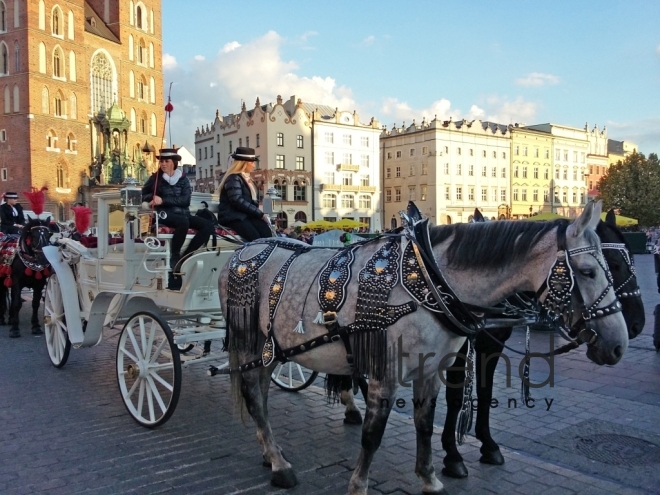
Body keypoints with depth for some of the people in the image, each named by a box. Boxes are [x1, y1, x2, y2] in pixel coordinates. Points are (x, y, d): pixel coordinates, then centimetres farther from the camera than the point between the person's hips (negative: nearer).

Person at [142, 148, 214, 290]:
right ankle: (174, 258, -22)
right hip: (165, 214, -4)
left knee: (208, 226, -20)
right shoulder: (155, 178, 6)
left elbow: (185, 200, -5)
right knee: (183, 222, -38)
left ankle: (184, 256, -15)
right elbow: (143, 195, 12)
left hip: (183, 213, 4)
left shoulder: (183, 179, 9)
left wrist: (163, 200, -15)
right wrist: (153, 197, -10)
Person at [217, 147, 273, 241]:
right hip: (233, 216, -8)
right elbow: (238, 201, -19)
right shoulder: (233, 178, -7)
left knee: (266, 232, -21)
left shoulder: (247, 178, 22)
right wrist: (260, 214, -18)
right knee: (255, 238, -30)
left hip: (245, 215, 8)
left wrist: (260, 214, 5)